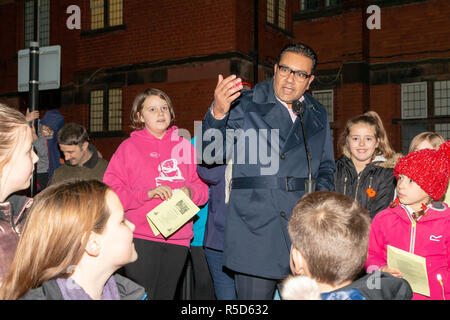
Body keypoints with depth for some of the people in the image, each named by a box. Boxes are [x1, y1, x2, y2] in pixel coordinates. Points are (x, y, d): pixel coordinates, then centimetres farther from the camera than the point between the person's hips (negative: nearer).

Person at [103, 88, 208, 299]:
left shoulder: (184, 147, 13)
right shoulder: (129, 147, 4)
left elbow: (202, 187, 17)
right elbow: (110, 191, -3)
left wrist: (191, 191, -6)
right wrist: (147, 193, -16)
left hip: (178, 239, 4)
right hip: (141, 237, -3)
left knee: (166, 295, 11)